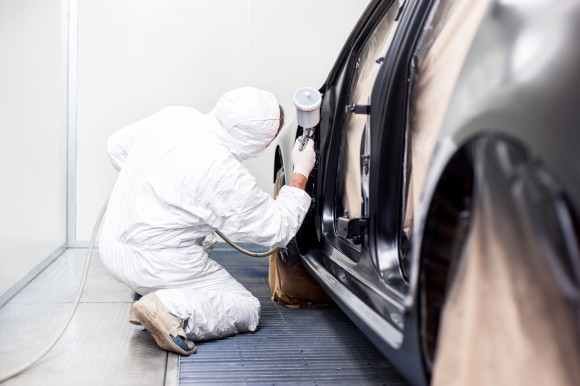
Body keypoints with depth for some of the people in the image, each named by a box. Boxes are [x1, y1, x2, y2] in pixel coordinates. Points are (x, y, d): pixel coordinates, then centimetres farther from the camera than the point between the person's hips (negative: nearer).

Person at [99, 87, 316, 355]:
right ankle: (171, 309, -16)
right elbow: (279, 230, -12)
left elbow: (117, 145, 13)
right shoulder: (225, 176, -25)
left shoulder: (173, 116, -5)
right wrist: (301, 174, -1)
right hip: (152, 265, -7)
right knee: (248, 311, 6)